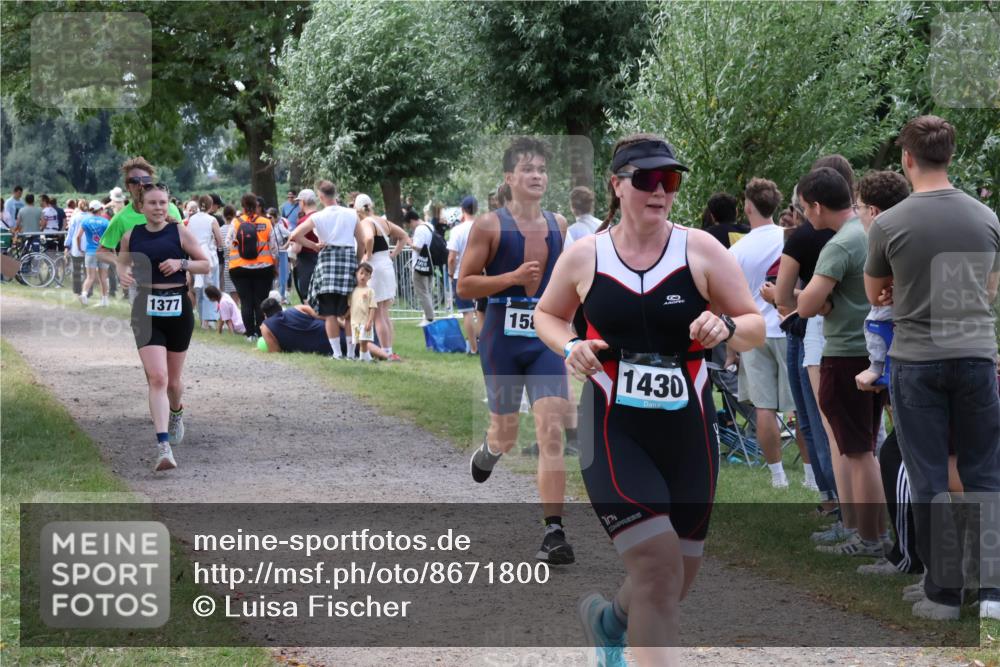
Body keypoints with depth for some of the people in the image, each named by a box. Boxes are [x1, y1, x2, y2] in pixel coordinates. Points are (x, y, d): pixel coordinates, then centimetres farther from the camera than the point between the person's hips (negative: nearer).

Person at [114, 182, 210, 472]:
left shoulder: (180, 232, -1)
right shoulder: (131, 236, 4)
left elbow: (205, 265, 5)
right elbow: (122, 263, 21)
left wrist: (181, 264, -13)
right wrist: (123, 274, -2)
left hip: (177, 309, 0)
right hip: (146, 310, 0)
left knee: (173, 380, 14)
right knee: (157, 378, -15)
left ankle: (176, 413, 50)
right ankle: (163, 447, -21)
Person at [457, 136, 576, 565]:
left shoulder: (558, 226, 9)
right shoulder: (490, 225, -5)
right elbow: (464, 285, -7)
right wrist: (513, 277, -19)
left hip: (546, 339, 2)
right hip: (502, 339, -2)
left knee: (551, 432, -12)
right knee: (506, 435, 10)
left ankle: (553, 531, -12)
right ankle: (489, 450, 49)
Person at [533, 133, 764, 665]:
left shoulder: (701, 250, -3)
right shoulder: (584, 256, -2)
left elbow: (757, 328, 2)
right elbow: (547, 315, 15)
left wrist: (727, 327, -21)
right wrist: (569, 347, -6)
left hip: (687, 431, 3)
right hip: (613, 431, -2)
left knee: (678, 579, 14)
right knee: (659, 570, -18)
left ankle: (608, 619, 47)